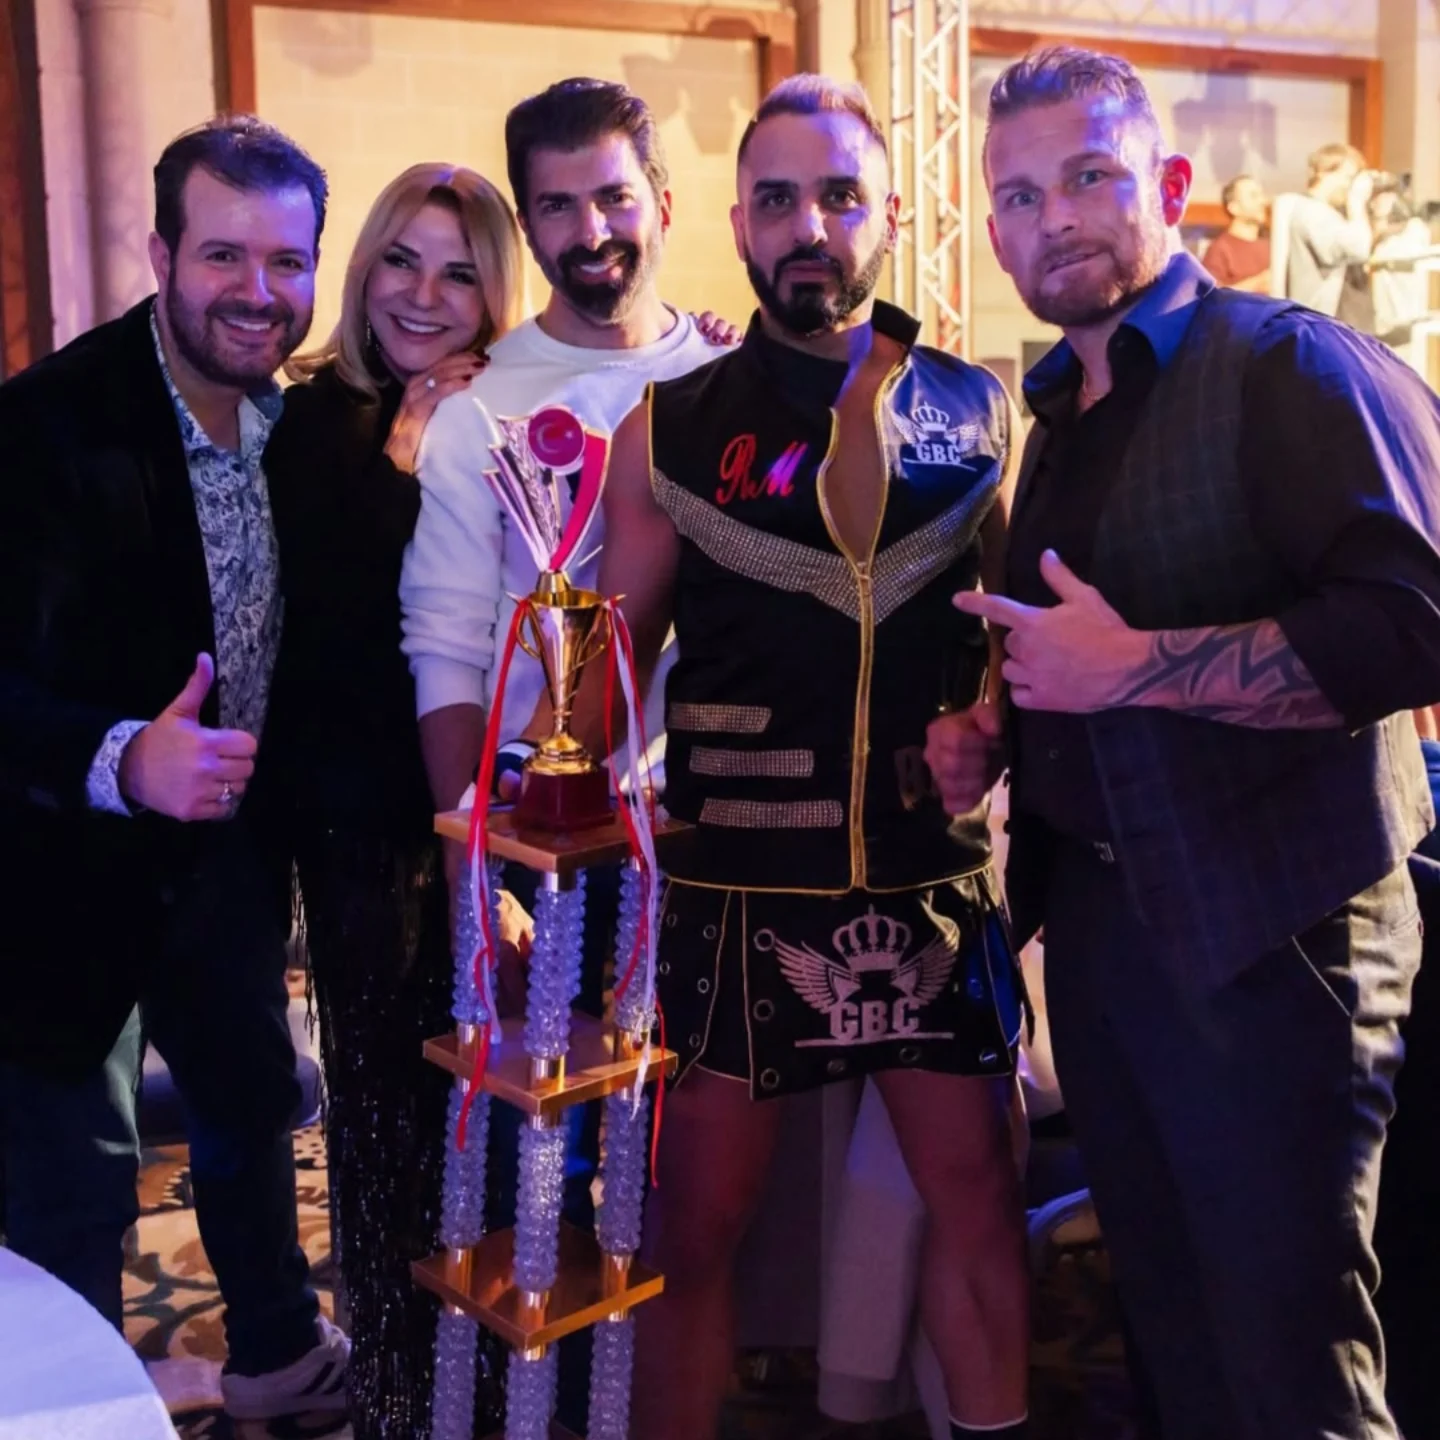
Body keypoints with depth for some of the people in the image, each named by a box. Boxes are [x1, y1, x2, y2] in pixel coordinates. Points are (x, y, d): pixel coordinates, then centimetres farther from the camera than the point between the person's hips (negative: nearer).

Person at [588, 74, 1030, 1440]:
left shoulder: (976, 411, 4)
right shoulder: (668, 430, 0)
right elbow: (613, 662, 4)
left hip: (937, 881, 2)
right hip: (738, 894, -1)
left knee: (978, 1199, 13)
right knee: (694, 1223, 6)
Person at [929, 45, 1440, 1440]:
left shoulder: (1294, 366, -10)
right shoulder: (1059, 416, 15)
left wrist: (1132, 667, -23)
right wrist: (991, 738, 6)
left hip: (1267, 928, -7)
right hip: (1095, 917, 8)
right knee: (1171, 1325, 19)